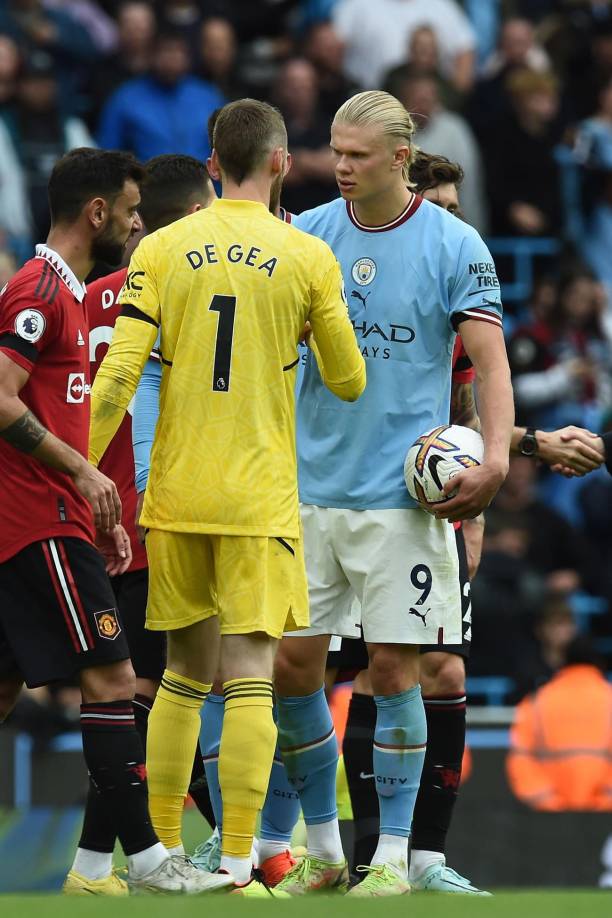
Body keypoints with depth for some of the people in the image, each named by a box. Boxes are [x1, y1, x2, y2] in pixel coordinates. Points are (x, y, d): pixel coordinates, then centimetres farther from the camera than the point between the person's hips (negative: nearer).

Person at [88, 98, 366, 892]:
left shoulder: (162, 248, 1)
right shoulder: (307, 257, -3)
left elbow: (118, 376, -5)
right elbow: (349, 382, 5)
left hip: (175, 493, 3)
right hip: (260, 497, -3)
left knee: (185, 673, 15)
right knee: (249, 675, -3)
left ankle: (162, 852, 17)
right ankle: (236, 865, -10)